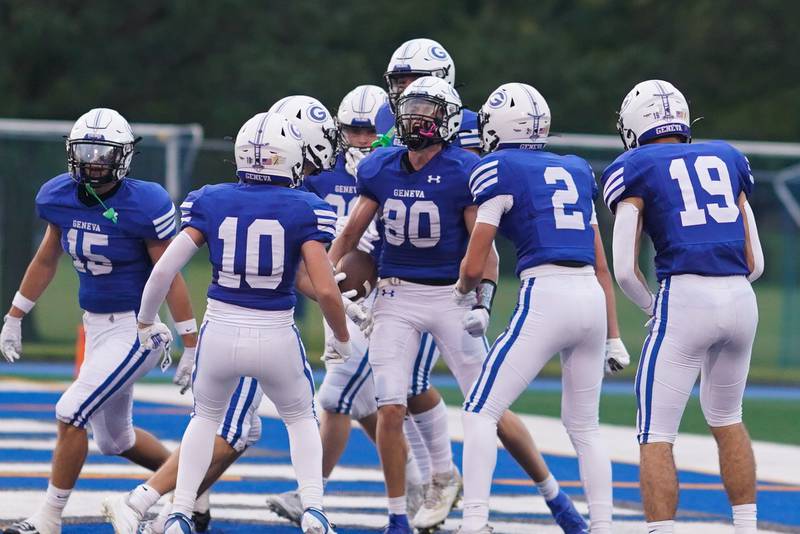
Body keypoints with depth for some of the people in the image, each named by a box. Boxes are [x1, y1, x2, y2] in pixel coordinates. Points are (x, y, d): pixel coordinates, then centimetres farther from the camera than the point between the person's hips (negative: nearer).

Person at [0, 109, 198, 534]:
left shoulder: (144, 205, -19)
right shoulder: (60, 197, -1)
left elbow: (170, 279, -14)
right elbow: (45, 261, 14)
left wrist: (190, 346, -12)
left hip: (137, 328, -7)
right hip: (96, 326, 7)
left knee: (71, 413, -14)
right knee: (114, 438, 16)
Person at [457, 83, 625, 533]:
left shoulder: (500, 171, 1)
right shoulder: (576, 171, 19)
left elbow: (474, 266, 0)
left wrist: (463, 291, 22)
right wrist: (613, 336, 24)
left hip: (546, 296, -6)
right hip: (592, 298, 6)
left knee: (482, 412, 0)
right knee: (584, 425, 18)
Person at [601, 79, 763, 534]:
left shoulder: (635, 170, 5)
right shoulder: (727, 160, 19)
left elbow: (625, 270, -1)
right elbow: (755, 262, 16)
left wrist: (652, 307, 15)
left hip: (684, 297, -5)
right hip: (741, 297, 5)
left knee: (656, 436, 1)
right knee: (727, 419, 26)